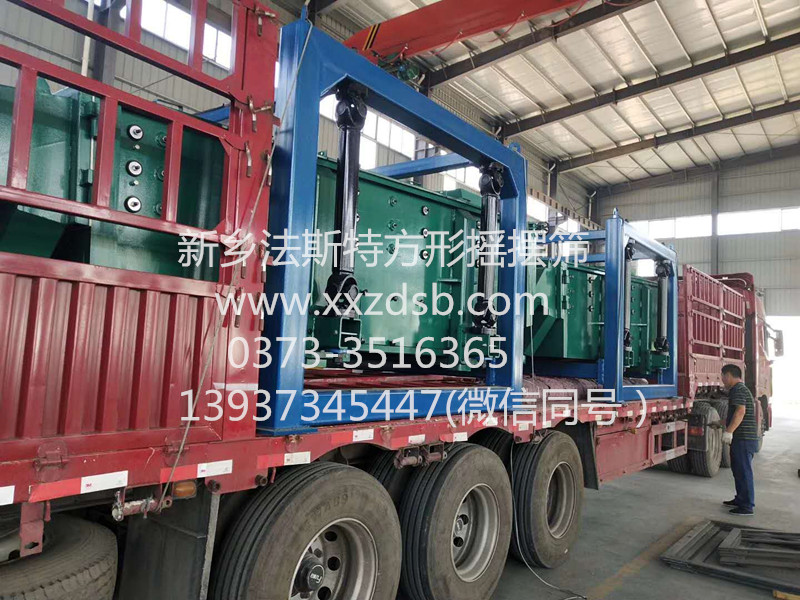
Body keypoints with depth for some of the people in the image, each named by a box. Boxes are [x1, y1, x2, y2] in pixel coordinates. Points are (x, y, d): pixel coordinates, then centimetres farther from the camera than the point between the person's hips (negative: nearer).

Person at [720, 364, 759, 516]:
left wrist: (729, 431, -30)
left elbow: (740, 411, -27)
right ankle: (741, 500, 29)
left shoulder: (738, 390, -14)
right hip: (742, 438, 11)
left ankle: (747, 506, -1)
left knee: (744, 471, -6)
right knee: (738, 470, 18)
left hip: (744, 439, -11)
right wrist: (720, 423, 36)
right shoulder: (741, 389, 20)